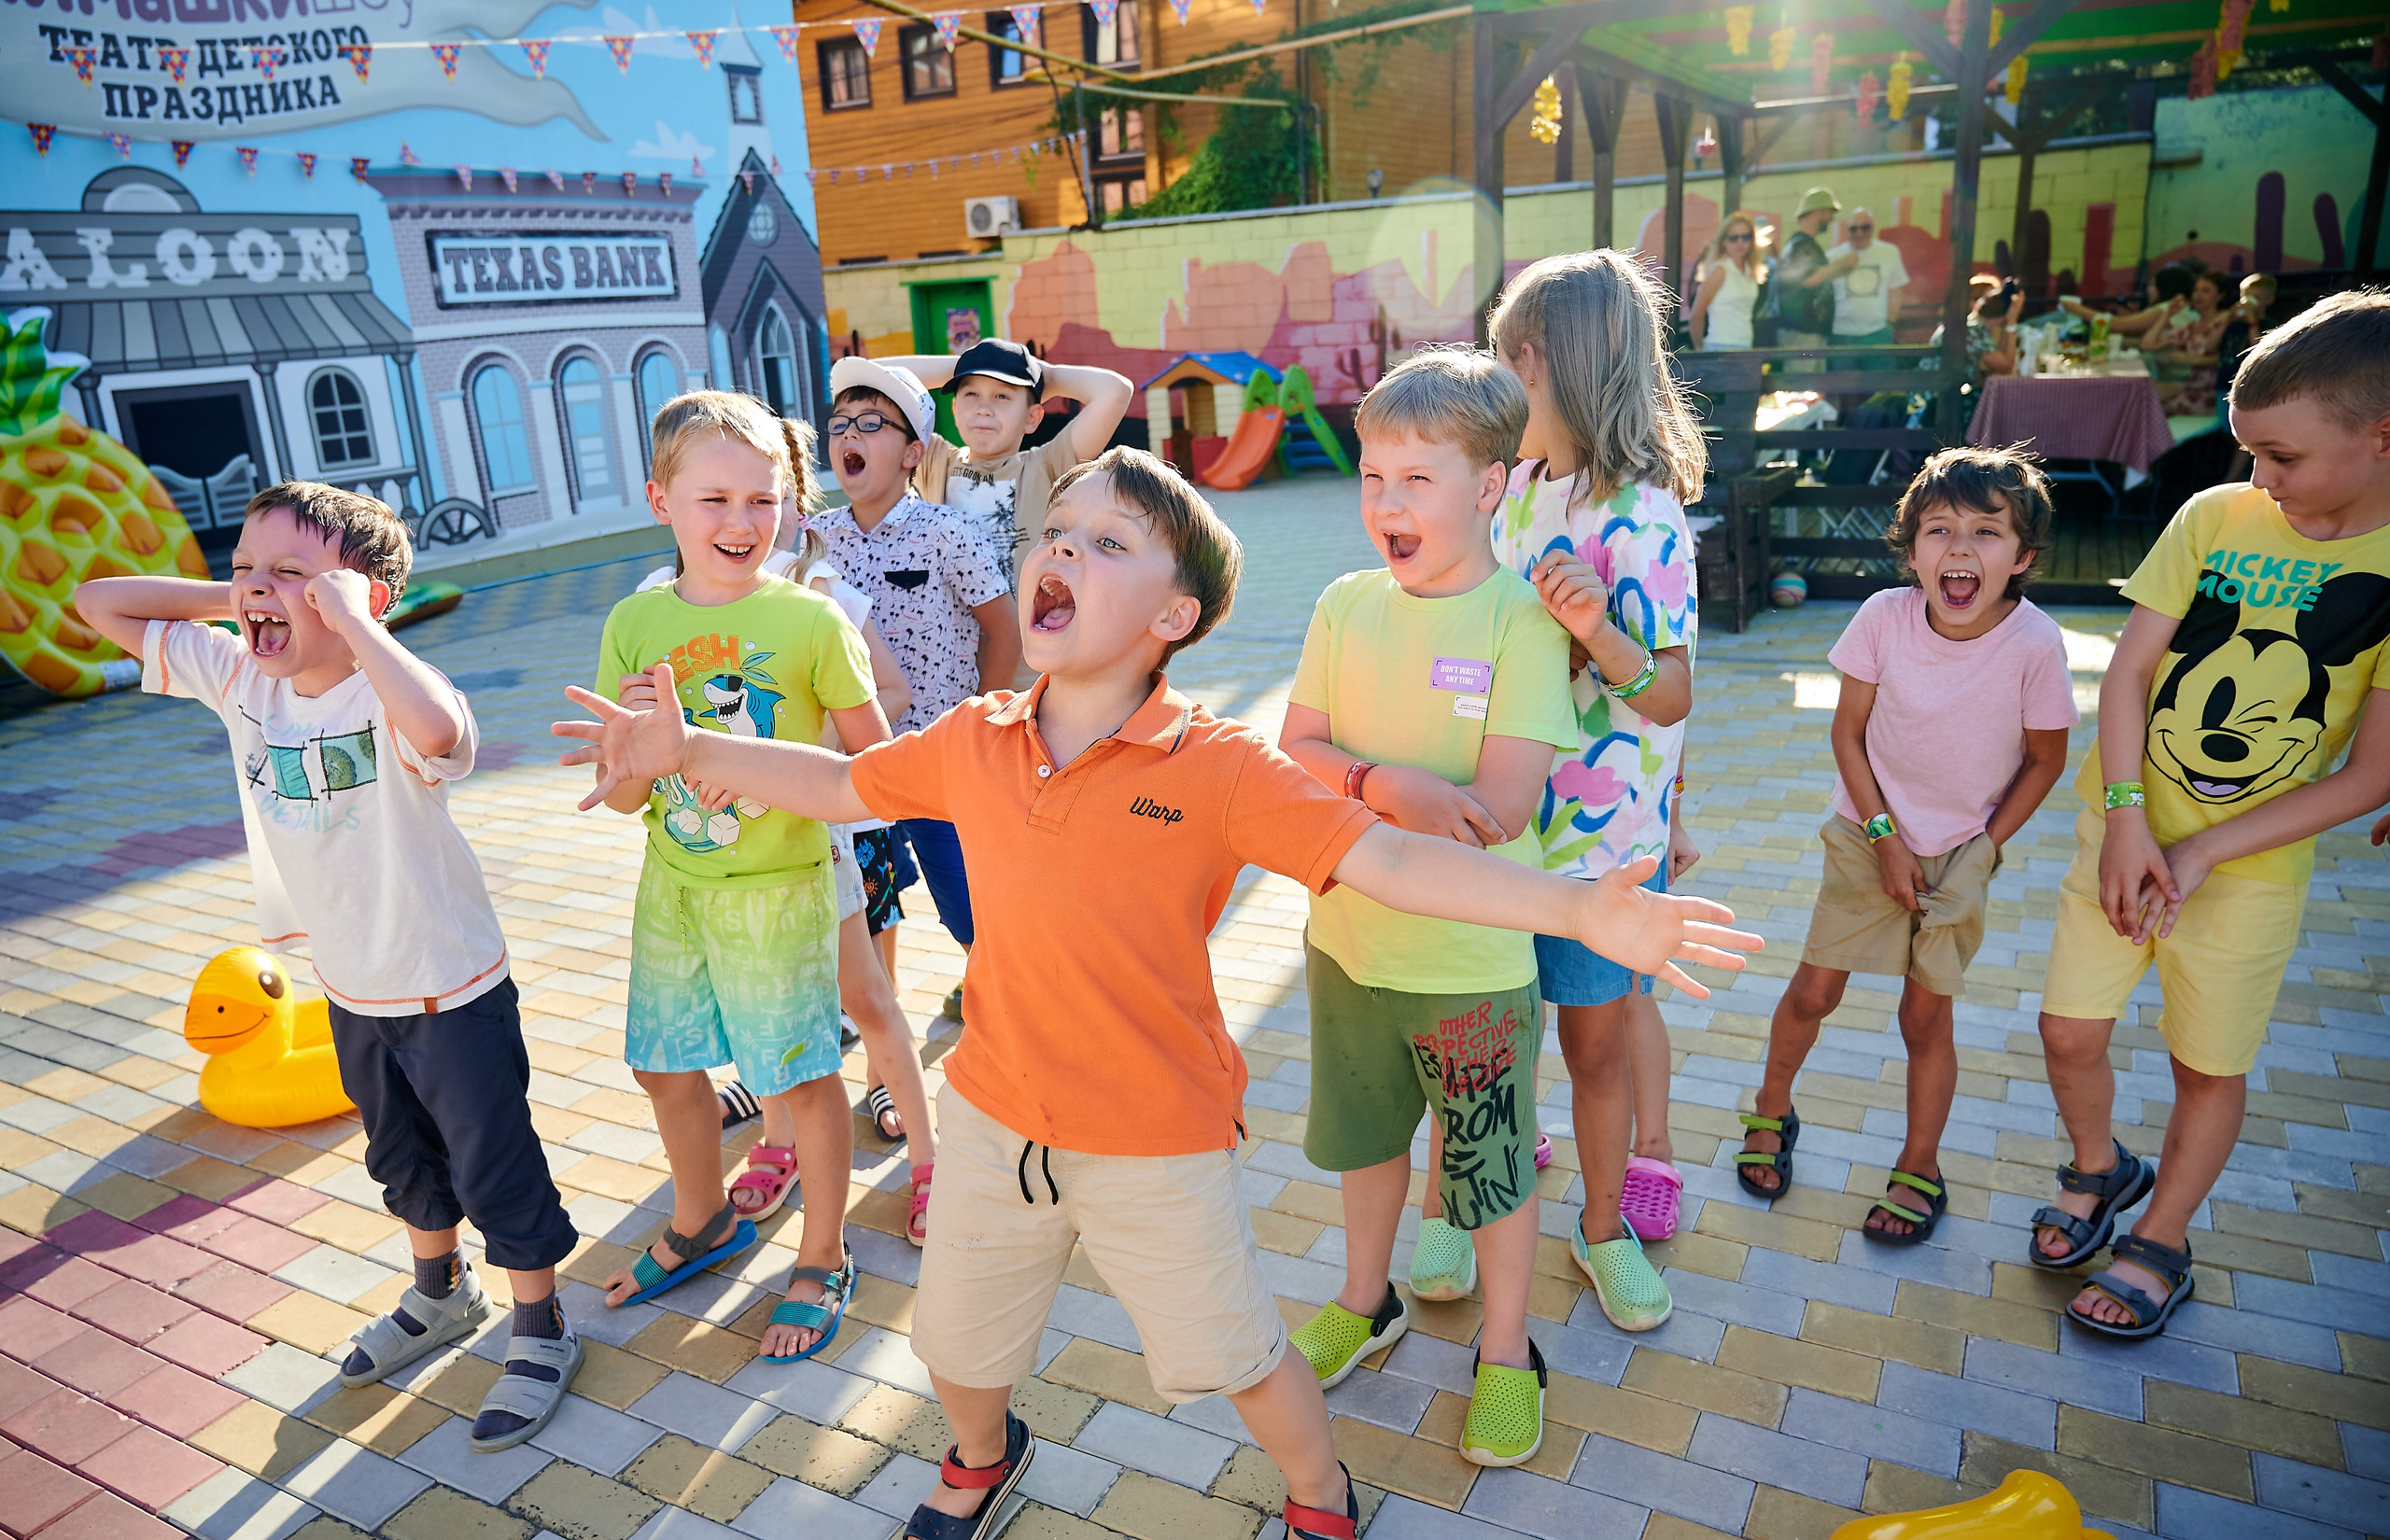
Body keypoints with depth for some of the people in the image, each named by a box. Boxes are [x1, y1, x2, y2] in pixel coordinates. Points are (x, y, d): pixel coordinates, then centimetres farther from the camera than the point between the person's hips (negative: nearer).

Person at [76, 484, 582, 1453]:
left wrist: (350, 620, -40)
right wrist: (227, 600, -9)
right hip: (350, 990, 8)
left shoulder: (390, 694, -27)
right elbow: (97, 602, 4)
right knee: (401, 1157, 26)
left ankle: (541, 1334, 28)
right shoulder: (240, 679, -6)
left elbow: (439, 732, -52)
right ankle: (442, 1295, 50)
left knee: (495, 1166, 7)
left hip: (451, 988, -7)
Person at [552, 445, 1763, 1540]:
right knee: (954, 1339, 25)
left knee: (1234, 1355, 15)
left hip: (1159, 1148, -4)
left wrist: (1577, 909, -34)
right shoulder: (973, 741, -6)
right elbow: (839, 783, 10)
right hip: (991, 1120, 5)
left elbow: (1388, 860, -24)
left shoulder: (1218, 769, -20)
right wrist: (685, 752, 7)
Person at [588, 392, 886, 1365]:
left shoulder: (809, 620, -13)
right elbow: (622, 797, -1)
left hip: (778, 887, -4)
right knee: (665, 1068, 19)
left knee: (804, 1076, 8)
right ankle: (702, 1223, 46)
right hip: (671, 886, 5)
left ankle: (822, 1261, 31)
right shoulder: (635, 625, -2)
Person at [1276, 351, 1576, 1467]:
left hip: (1472, 958, -4)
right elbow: (1295, 751, -4)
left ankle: (1507, 1355, 38)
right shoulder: (1347, 605, -1)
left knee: (1494, 1165, 13)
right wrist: (1391, 785, -23)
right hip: (1347, 938, 5)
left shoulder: (1523, 621, -16)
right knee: (1366, 1132, 23)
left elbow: (1500, 808, -23)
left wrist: (1351, 782, -22)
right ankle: (1365, 1303, 49)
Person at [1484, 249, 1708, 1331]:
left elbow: (1673, 698, -18)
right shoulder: (1504, 487, 3)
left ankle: (1603, 1230, 35)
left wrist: (1599, 630, -36)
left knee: (1599, 1041, 13)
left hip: (1597, 832, -4)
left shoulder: (1639, 514, -15)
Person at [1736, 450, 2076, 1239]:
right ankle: (1771, 1111, 33)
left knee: (1926, 1018, 7)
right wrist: (1884, 835, -11)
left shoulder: (2035, 644, -21)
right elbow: (1848, 734, -8)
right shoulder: (1885, 617, -19)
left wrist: (1984, 848, -8)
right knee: (1814, 991, 7)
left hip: (1961, 853, -1)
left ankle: (1919, 1170, 28)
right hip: (1870, 834, 1)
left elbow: (2045, 759, -6)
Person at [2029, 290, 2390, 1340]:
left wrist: (2201, 852, -16)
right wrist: (2127, 821, -14)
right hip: (2124, 826, 2)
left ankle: (2162, 1242, 33)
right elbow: (2126, 673, -5)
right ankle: (2100, 1170, 36)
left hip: (2251, 864, -2)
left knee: (2211, 1066, 11)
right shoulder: (2216, 516, -5)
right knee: (2069, 1029, 6)